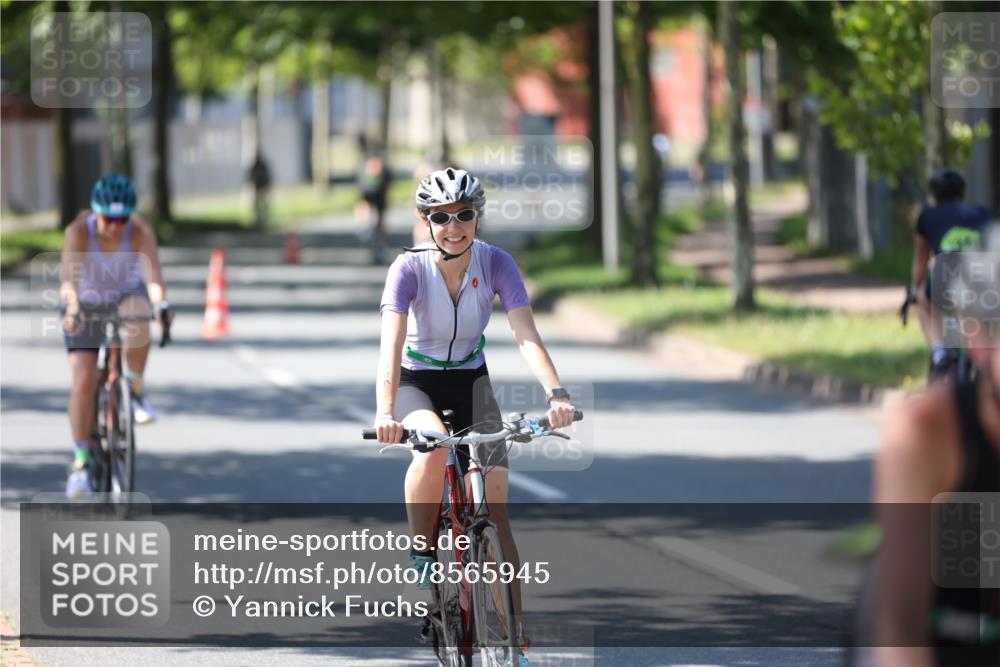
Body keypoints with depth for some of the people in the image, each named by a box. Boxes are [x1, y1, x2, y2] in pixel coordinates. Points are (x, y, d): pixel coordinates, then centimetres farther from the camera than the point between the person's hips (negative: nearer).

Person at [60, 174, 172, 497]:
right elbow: (69, 274, -41)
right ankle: (82, 461, -1)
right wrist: (72, 308, -61)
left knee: (137, 315, -37)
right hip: (87, 304, 0)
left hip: (125, 296, 0)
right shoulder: (79, 231, -28)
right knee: (83, 382, -14)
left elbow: (152, 271, -40)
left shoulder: (140, 231, -26)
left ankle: (136, 387, -14)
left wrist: (161, 305, -60)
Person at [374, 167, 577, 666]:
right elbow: (391, 344, -32)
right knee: (433, 446, -37)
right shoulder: (410, 268, -22)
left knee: (495, 507, -8)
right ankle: (421, 549, -12)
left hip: (471, 382, 2)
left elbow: (526, 335, -26)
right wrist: (385, 413, -48)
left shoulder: (495, 264, -17)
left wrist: (556, 394, -42)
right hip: (417, 383, -2)